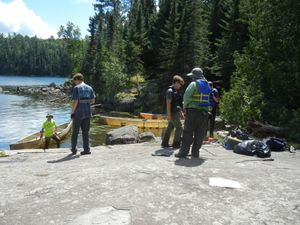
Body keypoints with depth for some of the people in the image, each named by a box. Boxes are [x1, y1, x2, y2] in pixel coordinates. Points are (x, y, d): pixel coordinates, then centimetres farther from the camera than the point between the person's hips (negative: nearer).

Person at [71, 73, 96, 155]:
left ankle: (73, 149, 17)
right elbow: (93, 101, 7)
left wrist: (72, 112, -4)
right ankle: (87, 149, 8)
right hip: (87, 113, 4)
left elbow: (75, 102, -14)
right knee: (86, 132, 10)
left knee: (75, 132, 9)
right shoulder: (90, 88, 7)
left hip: (78, 113, -4)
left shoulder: (76, 88, -9)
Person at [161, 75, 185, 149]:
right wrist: (169, 114, -23)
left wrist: (181, 112, 22)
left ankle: (164, 143, 16)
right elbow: (168, 103, -19)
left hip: (176, 112, 9)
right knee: (179, 128, -5)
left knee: (170, 127, 10)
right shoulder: (170, 91, -13)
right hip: (173, 113, -9)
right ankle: (176, 144, 5)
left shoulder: (176, 91, 17)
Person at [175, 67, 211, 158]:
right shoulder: (207, 85, 13)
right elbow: (208, 99, 11)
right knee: (199, 134, 9)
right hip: (204, 112, 6)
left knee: (188, 133, 0)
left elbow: (186, 96, -14)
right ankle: (195, 152, 13)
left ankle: (184, 152, 2)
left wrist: (185, 106, 1)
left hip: (193, 111, -5)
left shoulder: (194, 84, -7)